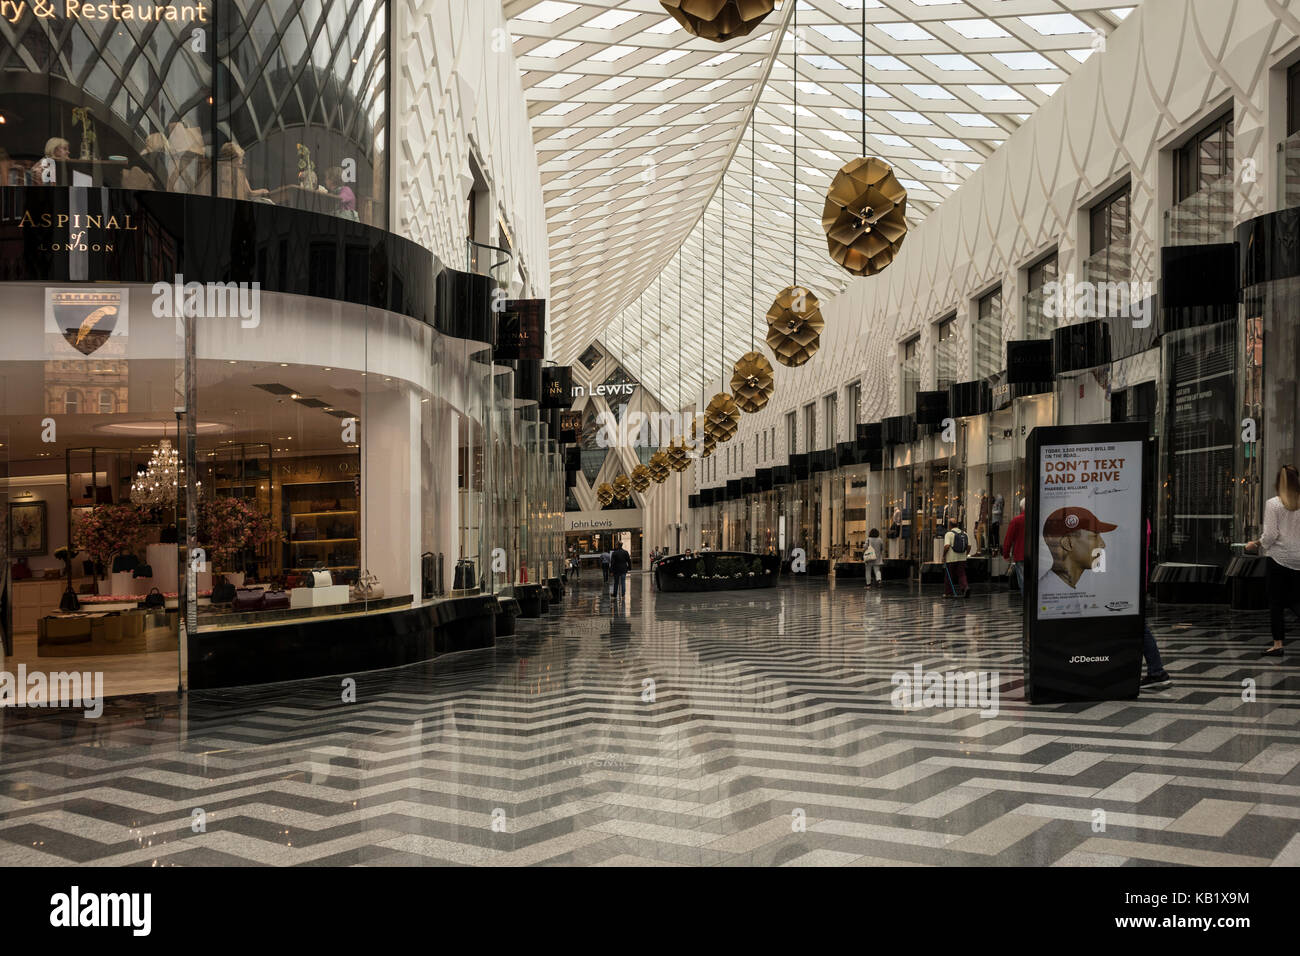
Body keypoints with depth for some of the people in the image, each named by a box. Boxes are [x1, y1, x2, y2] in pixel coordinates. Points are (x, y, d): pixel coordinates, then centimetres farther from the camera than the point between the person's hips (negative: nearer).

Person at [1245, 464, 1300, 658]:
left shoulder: (1273, 504, -9)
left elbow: (1270, 535, -13)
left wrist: (1257, 545, 4)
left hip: (1278, 557, -4)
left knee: (1276, 602, 4)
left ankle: (1278, 643, 6)